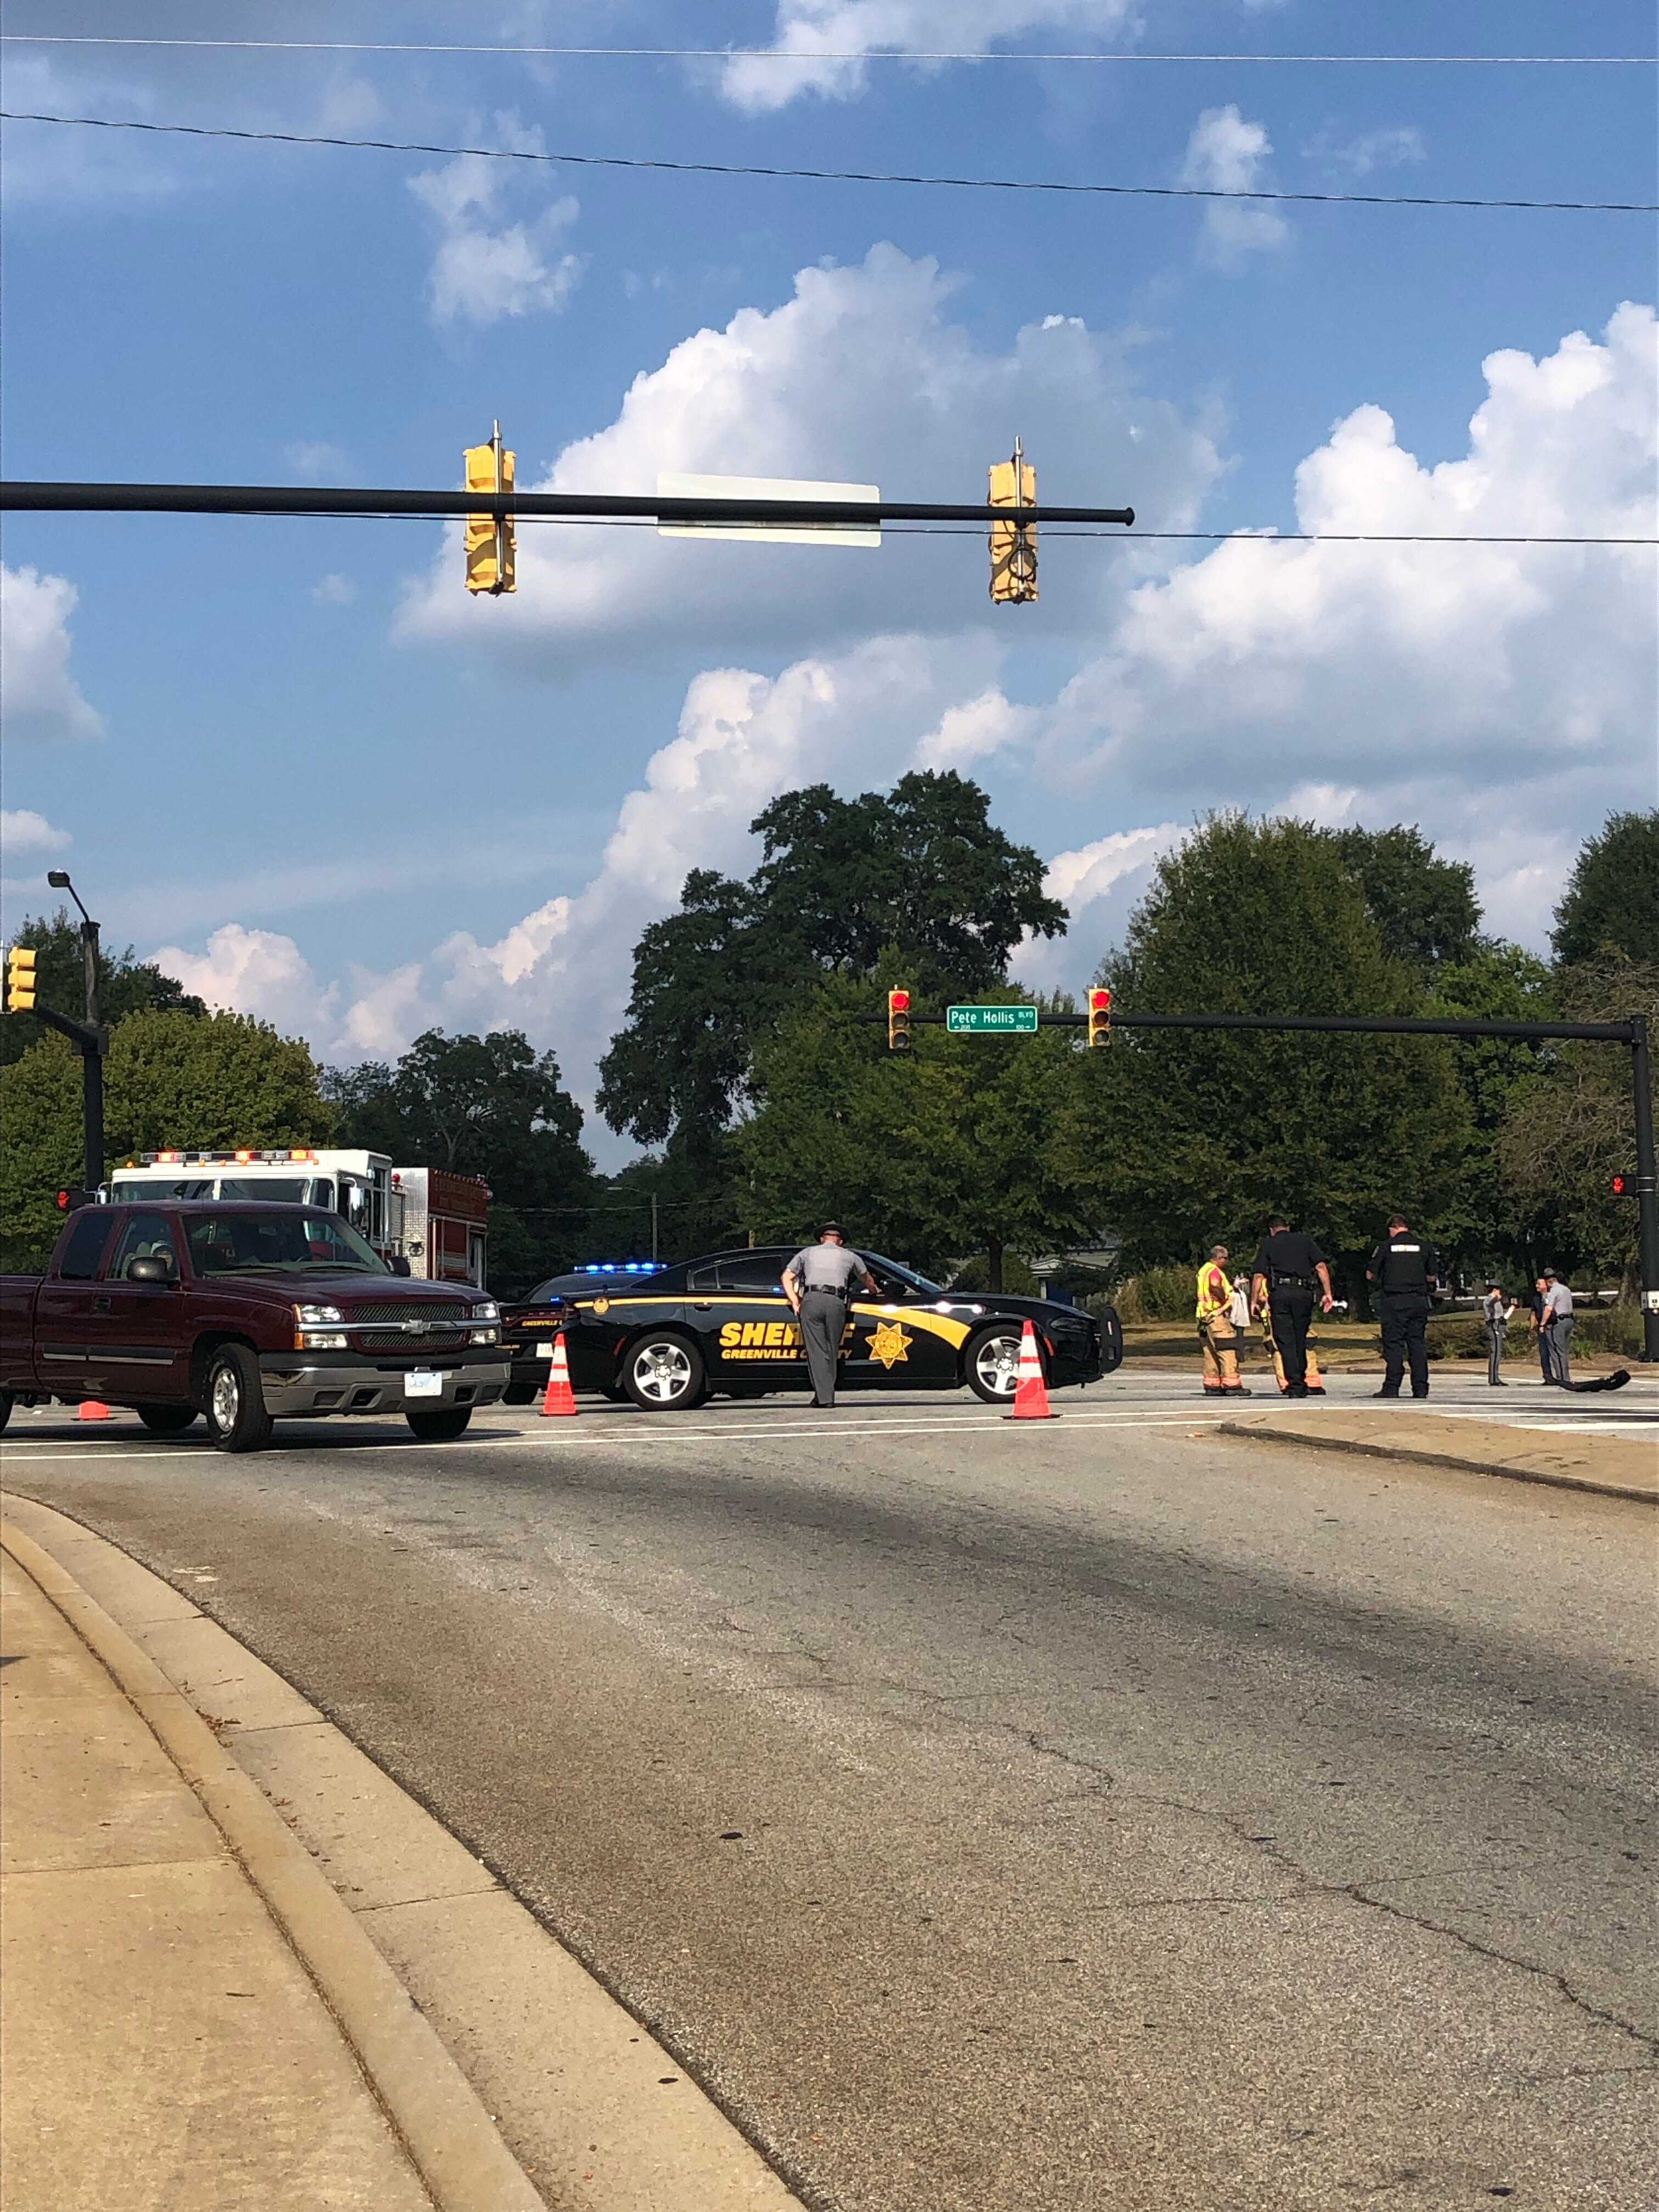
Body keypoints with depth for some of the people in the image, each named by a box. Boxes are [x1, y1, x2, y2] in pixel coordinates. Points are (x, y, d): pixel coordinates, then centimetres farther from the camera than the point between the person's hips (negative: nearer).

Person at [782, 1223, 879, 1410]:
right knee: (831, 1351, 10)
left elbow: (787, 1277, 18)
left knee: (816, 1351, -4)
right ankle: (827, 1394, 7)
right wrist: (874, 1293, 60)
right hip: (836, 1303, 0)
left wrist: (795, 1302, 14)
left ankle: (824, 1397, -12)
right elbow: (867, 1279, 41)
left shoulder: (808, 1252, 24)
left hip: (811, 1301, 0)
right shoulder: (849, 1256, 25)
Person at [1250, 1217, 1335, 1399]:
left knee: (1285, 1341, -1)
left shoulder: (1268, 1244, 11)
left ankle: (1294, 1383, -10)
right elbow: (1321, 1267, 5)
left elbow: (1258, 1276, 2)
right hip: (1303, 1293, 2)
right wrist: (1328, 1293, 4)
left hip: (1280, 1294, -2)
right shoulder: (1304, 1239, 15)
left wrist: (1254, 1302, 4)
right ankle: (1301, 1384, 15)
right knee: (1300, 1339, 12)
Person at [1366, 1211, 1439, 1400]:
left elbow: (1370, 1275, 5)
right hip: (1419, 1301, 3)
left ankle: (1392, 1387, -7)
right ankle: (1421, 1388, 4)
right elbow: (1432, 1276, 13)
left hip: (1393, 1301, -2)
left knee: (1393, 1344, -3)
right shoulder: (1424, 1246, 7)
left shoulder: (1386, 1246, 1)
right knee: (1418, 1343, 6)